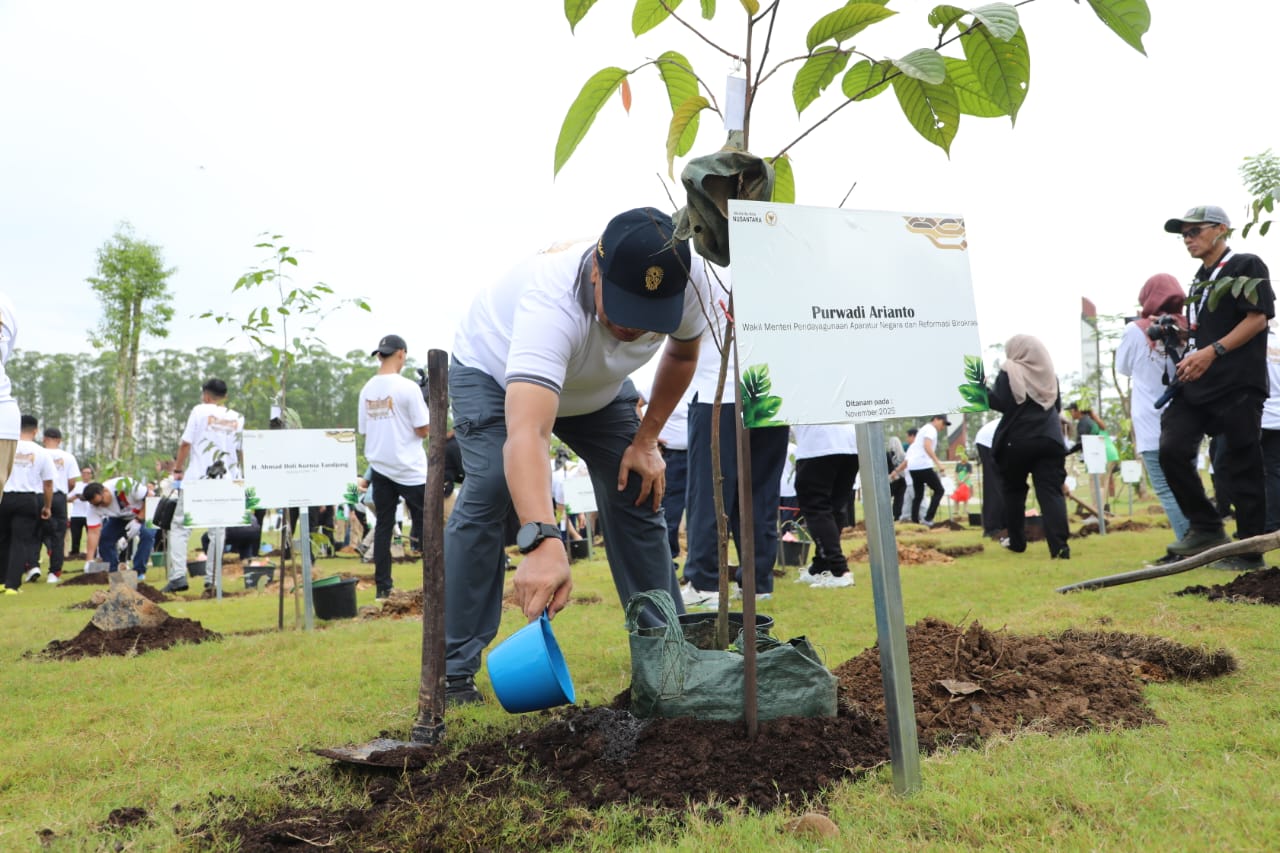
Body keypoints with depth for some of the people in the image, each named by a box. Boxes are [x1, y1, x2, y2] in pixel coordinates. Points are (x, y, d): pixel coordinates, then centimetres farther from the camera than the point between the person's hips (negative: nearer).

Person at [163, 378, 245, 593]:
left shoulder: (200, 411, 0)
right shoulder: (237, 418, 9)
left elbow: (185, 443, -3)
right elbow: (242, 450, 12)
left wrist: (178, 469, 7)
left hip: (197, 479, -3)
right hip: (226, 482, 3)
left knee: (179, 527, 4)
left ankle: (178, 576, -7)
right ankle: (213, 578, 4)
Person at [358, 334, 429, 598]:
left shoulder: (367, 390, 5)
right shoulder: (408, 387, -13)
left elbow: (364, 431, 10)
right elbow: (422, 430, -12)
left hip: (379, 466, 6)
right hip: (410, 468, -5)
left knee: (383, 524, 8)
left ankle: (382, 586, 9)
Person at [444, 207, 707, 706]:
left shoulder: (685, 286, -29)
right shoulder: (552, 302, -47)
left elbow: (682, 354, -4)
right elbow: (526, 434, -60)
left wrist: (646, 440, -10)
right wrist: (542, 541, -73)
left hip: (600, 385, 5)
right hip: (494, 370, -5)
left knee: (638, 493, -4)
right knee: (489, 491, -24)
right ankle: (452, 671, -14)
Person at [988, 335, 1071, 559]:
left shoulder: (1009, 372, -4)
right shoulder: (1049, 374, 13)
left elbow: (1000, 403, -11)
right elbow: (1058, 406, 21)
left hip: (1017, 440, -3)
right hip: (1050, 439, 3)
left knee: (1014, 490, 16)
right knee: (1051, 492, -3)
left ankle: (1016, 541, 22)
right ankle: (1059, 546, -16)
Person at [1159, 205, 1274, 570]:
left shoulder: (1246, 266, -1)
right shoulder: (1200, 280, 21)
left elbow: (1258, 319, -11)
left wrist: (1212, 352, -19)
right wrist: (1190, 360, 8)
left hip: (1238, 384, -7)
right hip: (1198, 385, 7)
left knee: (1242, 466, -2)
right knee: (1172, 449, -10)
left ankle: (1250, 551, 7)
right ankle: (1206, 528, 3)